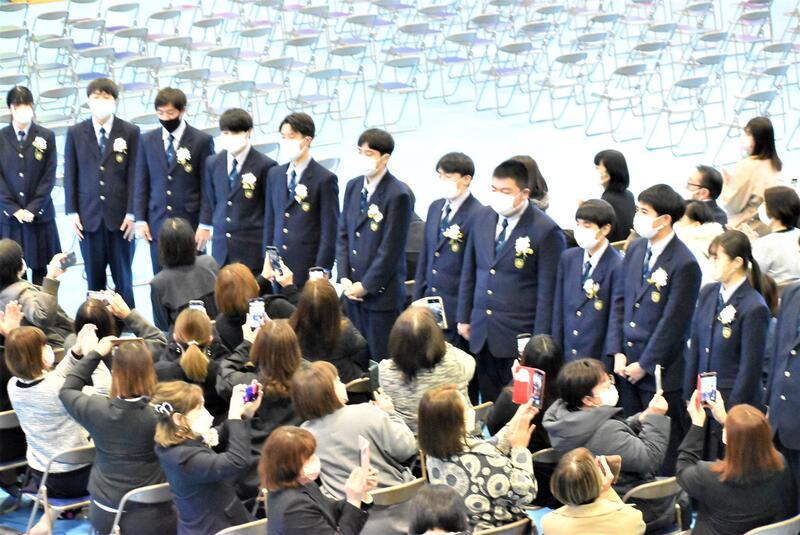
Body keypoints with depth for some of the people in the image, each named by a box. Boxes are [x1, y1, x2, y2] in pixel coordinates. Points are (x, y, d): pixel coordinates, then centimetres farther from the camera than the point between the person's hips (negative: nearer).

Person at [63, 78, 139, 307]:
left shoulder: (130, 132, 1)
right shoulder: (75, 133, 5)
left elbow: (134, 175, -1)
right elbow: (70, 175, 7)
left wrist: (131, 214, -7)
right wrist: (72, 212, 0)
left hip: (120, 217, -1)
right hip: (89, 216, 1)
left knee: (123, 278, 4)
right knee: (94, 279, 5)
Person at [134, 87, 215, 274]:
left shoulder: (202, 141, -3)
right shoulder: (147, 140, 7)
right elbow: (141, 183, 10)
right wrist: (140, 219, 4)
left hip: (190, 223, -3)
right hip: (157, 223, 3)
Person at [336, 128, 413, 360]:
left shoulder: (398, 195, -13)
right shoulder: (353, 187, 9)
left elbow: (391, 248, -14)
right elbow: (343, 235, 12)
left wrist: (366, 286, -12)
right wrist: (344, 278, 1)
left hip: (382, 293, -6)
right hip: (353, 290, 6)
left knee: (380, 360, -2)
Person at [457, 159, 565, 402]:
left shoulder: (545, 231, -11)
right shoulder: (483, 219, 7)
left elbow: (547, 291, -10)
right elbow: (469, 271, 17)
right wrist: (464, 317, 15)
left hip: (519, 336, -5)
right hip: (482, 334, 6)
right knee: (489, 404, 10)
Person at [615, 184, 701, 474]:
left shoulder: (684, 264, -15)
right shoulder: (635, 249, 7)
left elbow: (673, 322, -15)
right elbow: (621, 302, 10)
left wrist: (644, 364, -12)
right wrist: (618, 353, 2)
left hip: (659, 370, -6)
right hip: (628, 364, 6)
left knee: (664, 449, 3)